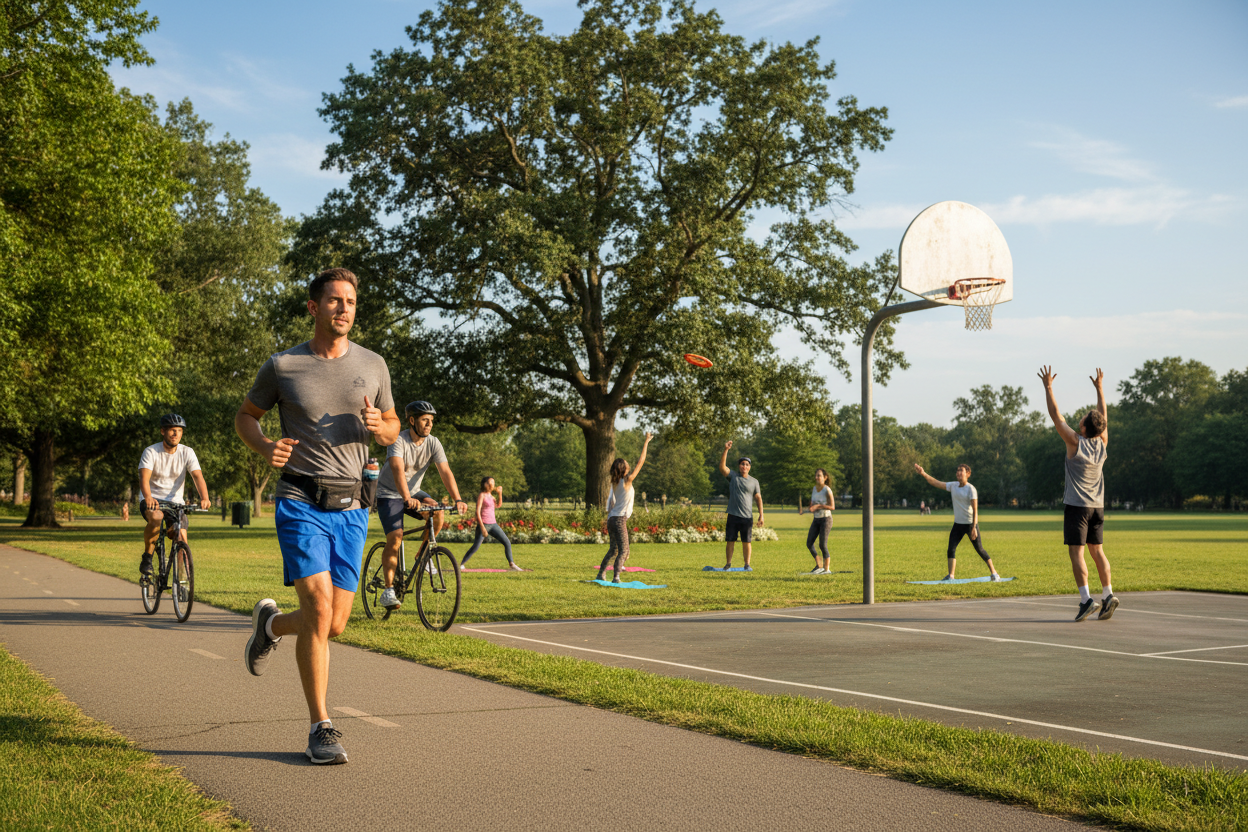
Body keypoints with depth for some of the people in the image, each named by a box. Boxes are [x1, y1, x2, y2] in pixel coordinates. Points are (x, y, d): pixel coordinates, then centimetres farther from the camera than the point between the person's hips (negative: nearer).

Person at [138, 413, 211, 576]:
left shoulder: (187, 452, -2)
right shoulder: (151, 452, -9)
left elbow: (197, 476, -15)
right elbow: (144, 477, -24)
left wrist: (204, 498, -35)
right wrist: (148, 497, -45)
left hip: (175, 502, 3)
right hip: (153, 501, -3)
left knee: (182, 540, -16)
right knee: (156, 519, -35)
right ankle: (147, 558, -14)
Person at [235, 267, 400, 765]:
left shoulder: (372, 365, 7)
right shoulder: (282, 366, 0)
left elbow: (393, 430, 17)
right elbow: (245, 416, 14)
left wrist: (377, 426, -8)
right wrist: (264, 447, -8)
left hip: (350, 508, 3)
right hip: (301, 503, -3)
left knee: (334, 625, 5)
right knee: (319, 606, -18)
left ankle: (271, 623, 39)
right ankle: (321, 729, -6)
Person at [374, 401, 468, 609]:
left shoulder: (433, 443, -9)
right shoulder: (398, 441, -23)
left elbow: (445, 471, -18)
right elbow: (398, 470, -38)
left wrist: (457, 500, -33)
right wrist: (407, 498, -54)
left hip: (413, 492, 4)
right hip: (389, 494, -4)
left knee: (438, 513, -24)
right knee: (395, 538, -20)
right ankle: (388, 591, -13)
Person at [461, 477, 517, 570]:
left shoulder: (490, 495, 15)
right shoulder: (481, 495, -8)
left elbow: (498, 505, 10)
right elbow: (477, 511, -14)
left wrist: (500, 493, 1)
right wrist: (482, 527, -21)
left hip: (493, 524, 7)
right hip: (483, 524, -7)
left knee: (507, 542, 3)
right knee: (476, 547, -13)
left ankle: (511, 564, 9)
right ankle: (461, 564, -2)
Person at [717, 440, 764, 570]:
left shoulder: (754, 481, 9)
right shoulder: (733, 476, 5)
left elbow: (758, 498, 10)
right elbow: (722, 467, -11)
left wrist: (761, 515, 3)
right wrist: (725, 450, -21)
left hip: (747, 516, 1)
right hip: (733, 515, -1)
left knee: (746, 542, 3)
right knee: (730, 541, 2)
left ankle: (747, 565, 11)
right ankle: (728, 564, 10)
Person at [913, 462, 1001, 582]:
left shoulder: (971, 489, -13)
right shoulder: (953, 486, 5)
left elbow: (975, 509, -17)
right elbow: (936, 483, 3)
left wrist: (974, 528, -22)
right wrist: (923, 474, -11)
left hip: (970, 524, -6)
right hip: (958, 523, 6)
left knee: (979, 550, 1)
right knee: (951, 549, -5)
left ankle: (994, 573, 13)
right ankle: (951, 575, -5)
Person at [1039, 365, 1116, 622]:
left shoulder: (1075, 443, -13)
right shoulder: (1103, 443, 0)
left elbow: (1056, 415, -8)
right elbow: (1103, 415, 16)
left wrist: (1048, 386, -1)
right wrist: (1100, 388, 27)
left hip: (1077, 505, -5)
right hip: (1097, 506, 5)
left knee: (1077, 552, -6)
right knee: (1097, 551, 10)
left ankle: (1086, 598, -16)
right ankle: (1108, 594, 0)